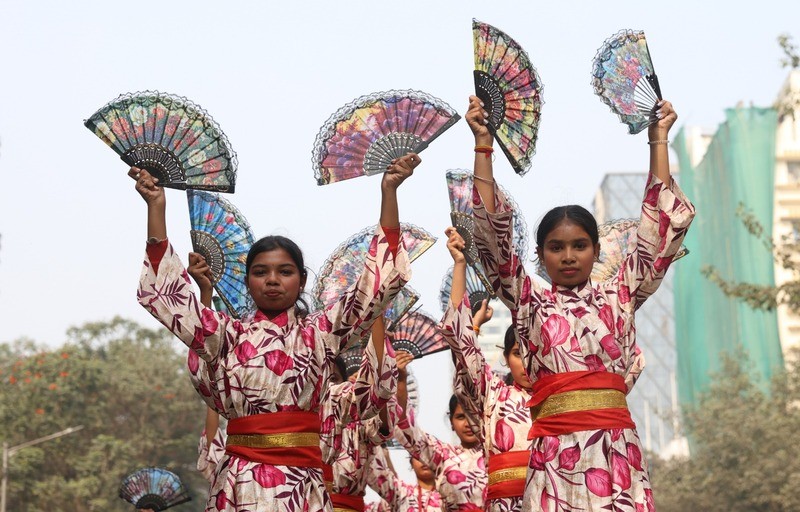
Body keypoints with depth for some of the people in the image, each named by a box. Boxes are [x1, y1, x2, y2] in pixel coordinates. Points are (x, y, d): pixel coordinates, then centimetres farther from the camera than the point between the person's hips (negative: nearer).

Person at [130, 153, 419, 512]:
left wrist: (388, 191, -2)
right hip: (239, 481, 0)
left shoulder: (320, 331, 9)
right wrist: (156, 207, 4)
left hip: (302, 483, 0)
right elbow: (165, 293, 8)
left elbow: (380, 281, 3)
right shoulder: (228, 335, 11)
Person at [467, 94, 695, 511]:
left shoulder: (618, 296, 17)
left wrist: (658, 140, 17)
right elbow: (492, 232, 9)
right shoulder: (529, 302, 15)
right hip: (554, 450, -1)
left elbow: (661, 227, 16)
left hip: (616, 447, 1)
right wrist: (483, 143, 7)